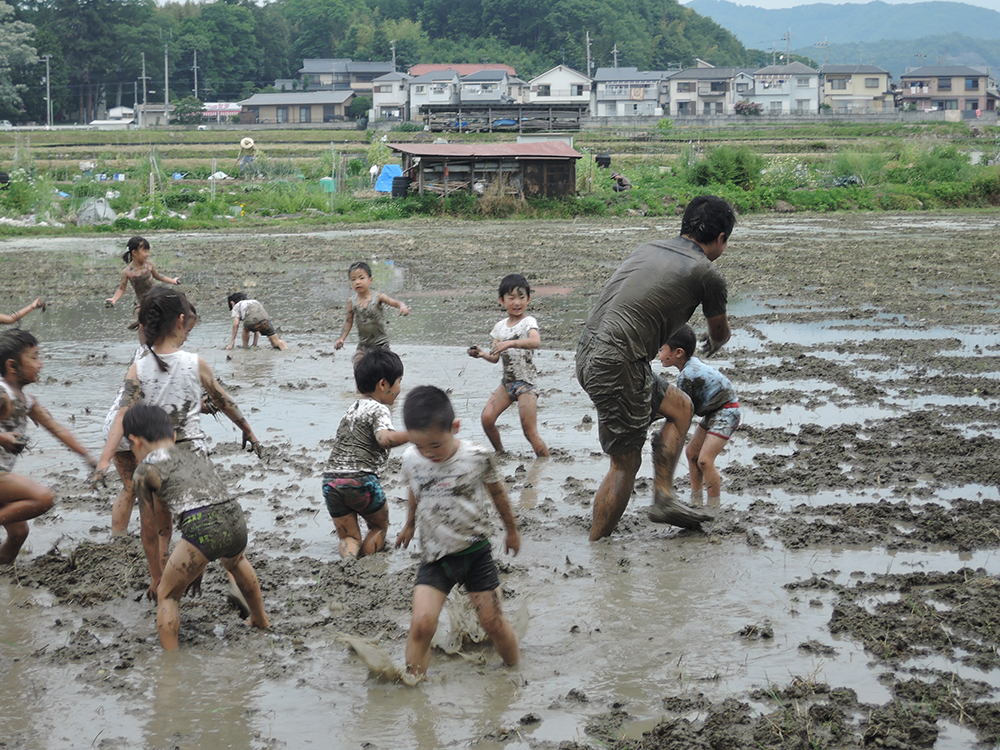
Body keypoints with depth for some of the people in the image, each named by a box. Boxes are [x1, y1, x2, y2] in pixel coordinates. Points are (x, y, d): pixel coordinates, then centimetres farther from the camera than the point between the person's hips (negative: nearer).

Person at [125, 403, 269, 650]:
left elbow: (150, 532, 18)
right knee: (234, 561, 41)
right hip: (236, 522, 6)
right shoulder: (197, 457, 29)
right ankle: (260, 620, 54)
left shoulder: (145, 471, 11)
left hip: (202, 530, -6)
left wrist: (156, 577, 30)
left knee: (167, 596, 15)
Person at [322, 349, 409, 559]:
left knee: (349, 538, 12)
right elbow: (384, 438, -25)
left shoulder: (352, 408, 19)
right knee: (380, 526, 19)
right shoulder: (378, 410, -5)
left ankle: (347, 560, -20)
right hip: (361, 480, -6)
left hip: (331, 480, 6)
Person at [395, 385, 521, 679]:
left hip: (475, 552, -1)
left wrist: (512, 530, 20)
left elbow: (497, 492, 6)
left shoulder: (478, 457, -13)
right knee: (421, 624, -15)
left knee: (494, 623, 5)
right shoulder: (411, 460, -7)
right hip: (434, 556, 1)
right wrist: (409, 526, 33)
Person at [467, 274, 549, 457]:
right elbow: (495, 357, 9)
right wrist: (482, 354, -12)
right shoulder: (500, 327, 9)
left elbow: (536, 342, -31)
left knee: (530, 432, -10)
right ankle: (500, 454, 17)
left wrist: (510, 343, -44)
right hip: (507, 381, 6)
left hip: (526, 382, -6)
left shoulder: (528, 322, -10)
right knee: (487, 418, -5)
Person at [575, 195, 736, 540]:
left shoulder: (649, 248, 17)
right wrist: (713, 344, 43)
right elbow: (719, 333, 18)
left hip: (588, 353, 8)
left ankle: (663, 498, 16)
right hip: (618, 365, -8)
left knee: (679, 405, 22)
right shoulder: (707, 274, -1)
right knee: (626, 463, 1)